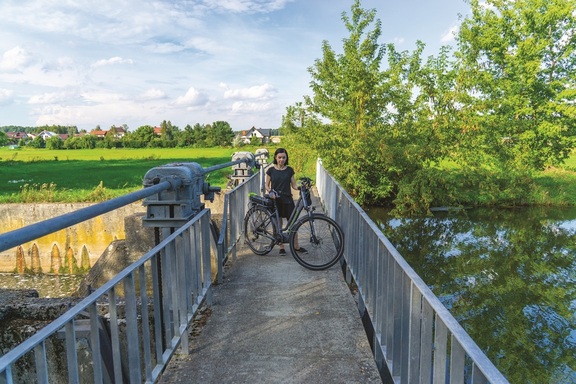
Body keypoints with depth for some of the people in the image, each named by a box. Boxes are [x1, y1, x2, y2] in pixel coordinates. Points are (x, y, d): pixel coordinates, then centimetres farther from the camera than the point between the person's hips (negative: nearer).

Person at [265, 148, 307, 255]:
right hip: (275, 200, 0)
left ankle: (296, 246, 12)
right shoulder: (271, 170, 1)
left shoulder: (289, 170, 4)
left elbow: (294, 185, 5)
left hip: (287, 199, 1)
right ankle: (281, 247, 17)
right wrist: (270, 192, -16)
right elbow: (267, 186, 4)